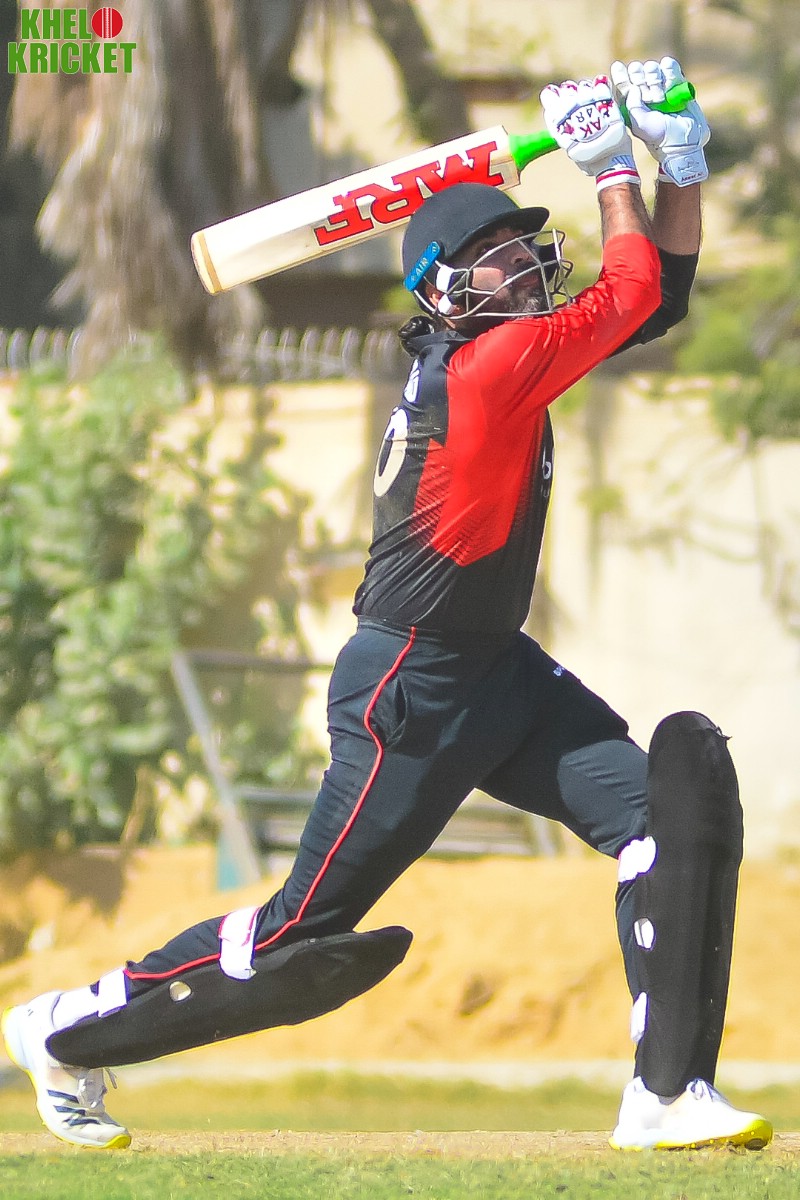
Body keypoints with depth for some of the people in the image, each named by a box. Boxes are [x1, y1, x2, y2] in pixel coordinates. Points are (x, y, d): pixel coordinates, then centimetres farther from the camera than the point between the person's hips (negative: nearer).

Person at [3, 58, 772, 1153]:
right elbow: (635, 291, -13)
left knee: (678, 794, -11)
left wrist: (682, 161, 3)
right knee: (307, 936, -4)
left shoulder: (501, 348, 8)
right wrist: (611, 165, -1)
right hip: (410, 691, -9)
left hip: (500, 677, 9)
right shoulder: (486, 364, -19)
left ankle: (668, 1096, -13)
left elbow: (661, 297, 14)